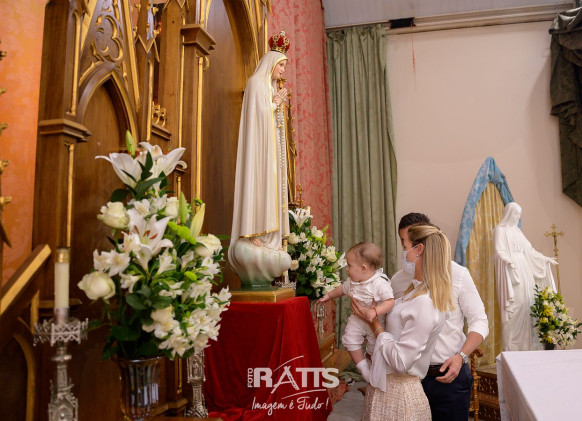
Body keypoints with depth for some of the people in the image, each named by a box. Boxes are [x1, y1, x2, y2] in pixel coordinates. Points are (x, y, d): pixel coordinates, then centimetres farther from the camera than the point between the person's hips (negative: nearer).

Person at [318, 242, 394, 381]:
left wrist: (375, 311, -43)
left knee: (374, 348, 8)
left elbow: (390, 301, -31)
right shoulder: (351, 281, -6)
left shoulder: (380, 283, -28)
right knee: (349, 339, -10)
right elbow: (342, 289, 15)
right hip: (357, 319, 5)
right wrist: (328, 295, 22)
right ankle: (363, 367, 7)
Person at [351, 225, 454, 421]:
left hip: (398, 391, -8)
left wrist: (374, 322, -16)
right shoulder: (418, 291, 3)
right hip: (385, 383, 8)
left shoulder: (425, 303, -25)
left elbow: (401, 362, -25)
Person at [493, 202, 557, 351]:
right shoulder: (500, 230, -3)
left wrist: (545, 258, 22)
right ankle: (511, 345, -7)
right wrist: (508, 260, -33)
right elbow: (499, 251, -15)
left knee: (527, 302, 3)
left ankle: (525, 342, 8)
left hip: (524, 270, 8)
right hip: (510, 270, -8)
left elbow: (529, 250, 23)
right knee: (515, 306, -11)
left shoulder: (517, 230, 19)